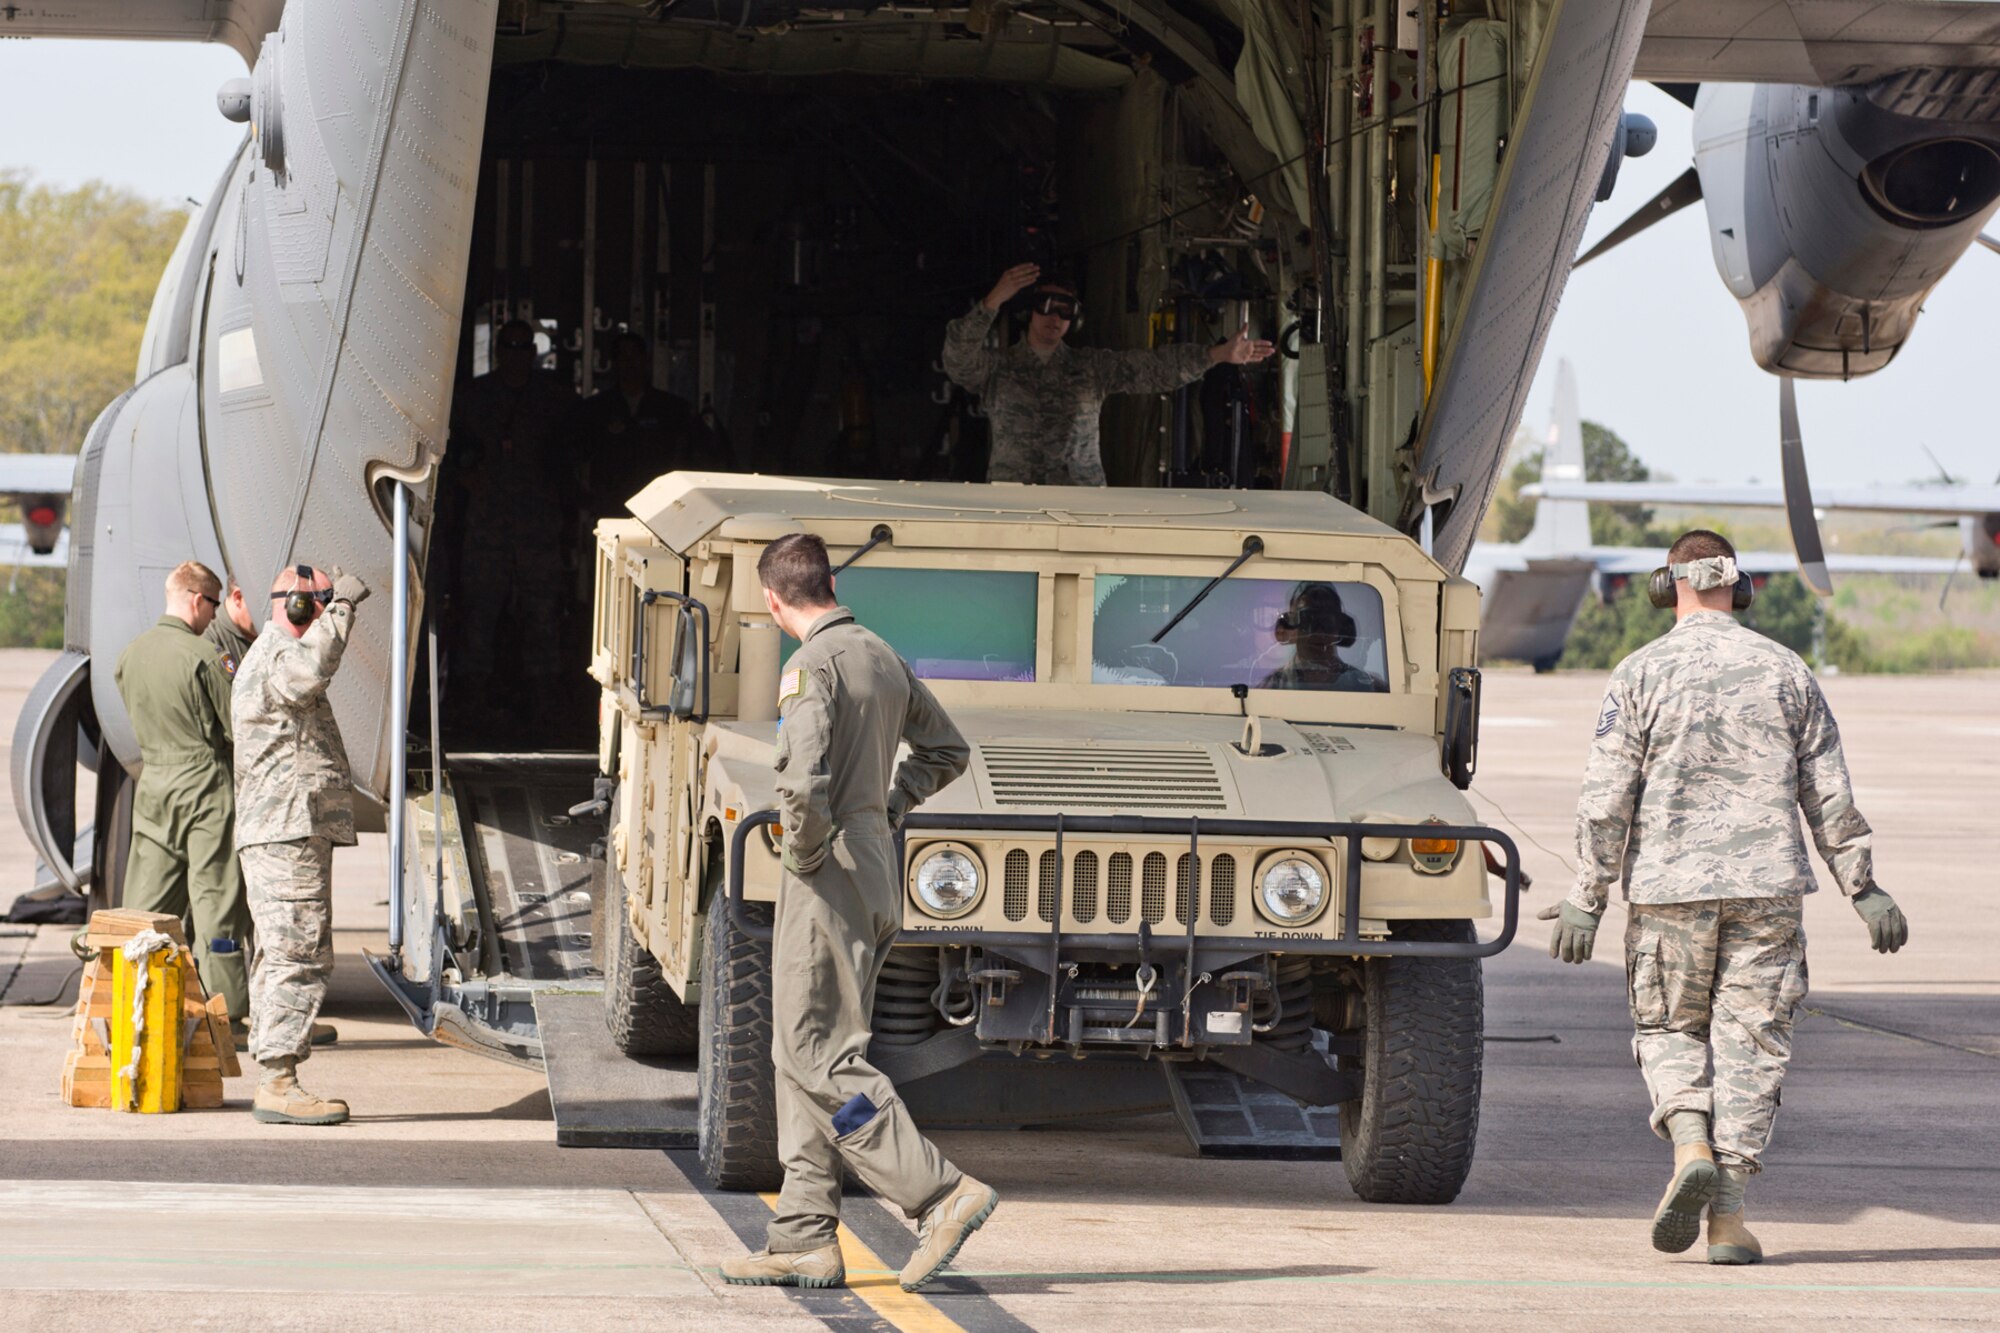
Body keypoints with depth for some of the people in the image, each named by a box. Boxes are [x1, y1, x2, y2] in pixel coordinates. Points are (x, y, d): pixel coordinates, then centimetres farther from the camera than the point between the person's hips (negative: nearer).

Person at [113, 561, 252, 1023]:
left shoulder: (131, 654, 7)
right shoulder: (200, 656, -13)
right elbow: (234, 728, -10)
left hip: (151, 786, 6)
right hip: (204, 784, -6)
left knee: (147, 904, 10)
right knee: (215, 902, -2)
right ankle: (224, 1013, -2)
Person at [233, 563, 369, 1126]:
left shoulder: (271, 654, 23)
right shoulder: (275, 653, -12)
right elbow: (306, 674, -36)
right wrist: (342, 606, -30)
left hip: (287, 833, 11)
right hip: (288, 831, -11)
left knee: (281, 957, 12)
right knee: (299, 957, -13)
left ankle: (275, 1081, 16)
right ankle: (278, 1084, -16)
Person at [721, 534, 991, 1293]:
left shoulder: (813, 667, -15)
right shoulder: (882, 658, 12)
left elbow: (803, 782, -28)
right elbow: (945, 751, 24)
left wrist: (804, 853, -12)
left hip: (831, 880, -9)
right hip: (878, 868, 9)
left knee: (818, 1056, -6)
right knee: (805, 1053, 11)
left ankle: (939, 1194, -11)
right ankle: (805, 1237, 10)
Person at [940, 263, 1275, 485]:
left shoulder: (1093, 366, 13)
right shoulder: (997, 369, 8)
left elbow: (1153, 367, 5)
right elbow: (958, 357, -10)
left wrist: (1220, 354, -7)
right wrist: (994, 301, -23)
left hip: (1082, 499, 1)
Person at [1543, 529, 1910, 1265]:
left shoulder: (1641, 673, -2)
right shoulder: (1785, 671, 4)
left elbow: (1606, 799, -5)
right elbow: (1829, 794, 5)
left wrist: (1586, 899, -2)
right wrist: (1864, 889, 10)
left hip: (1668, 884, -1)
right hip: (1766, 889, 1)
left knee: (1669, 1028, 14)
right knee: (1749, 1040, 4)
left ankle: (1691, 1147, -13)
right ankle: (1728, 1215, -1)